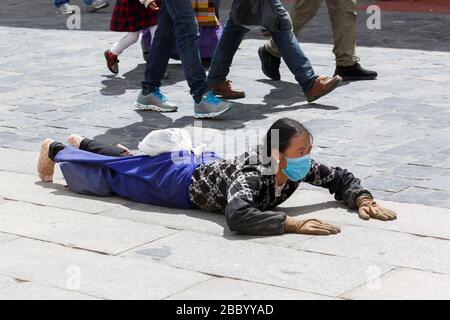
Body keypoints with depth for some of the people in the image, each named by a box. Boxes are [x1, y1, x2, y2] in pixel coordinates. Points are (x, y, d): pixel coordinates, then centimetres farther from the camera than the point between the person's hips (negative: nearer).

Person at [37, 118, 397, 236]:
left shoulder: (302, 167, -23)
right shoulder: (252, 174, -44)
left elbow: (341, 177, -7)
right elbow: (238, 216, -62)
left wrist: (363, 200, -26)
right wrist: (293, 223, -62)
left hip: (210, 165, 7)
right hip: (185, 182, -6)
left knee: (130, 166, 32)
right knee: (105, 177, 18)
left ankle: (82, 143, 58)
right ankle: (56, 150, 43)